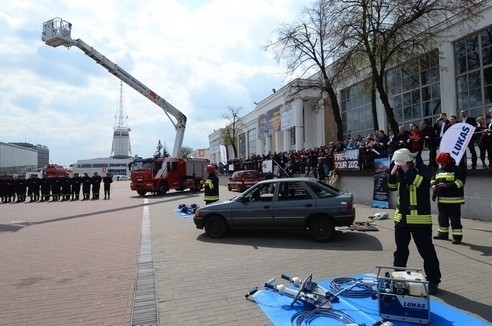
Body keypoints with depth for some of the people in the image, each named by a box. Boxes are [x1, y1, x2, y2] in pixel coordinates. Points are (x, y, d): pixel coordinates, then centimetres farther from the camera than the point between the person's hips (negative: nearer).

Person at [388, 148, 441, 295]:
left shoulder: (423, 169, -10)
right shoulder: (400, 172, 7)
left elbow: (423, 184, -27)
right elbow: (392, 187, 7)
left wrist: (408, 171, -27)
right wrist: (393, 174, -8)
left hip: (419, 218, -6)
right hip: (401, 217, 6)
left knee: (427, 251, 2)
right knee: (400, 249, 16)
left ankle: (433, 280, 14)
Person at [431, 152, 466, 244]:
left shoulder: (458, 170, -9)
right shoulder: (439, 170, 14)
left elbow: (459, 182, -19)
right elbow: (433, 179, 21)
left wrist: (446, 185, -26)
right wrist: (433, 185, -1)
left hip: (453, 200, -7)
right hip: (441, 200, 7)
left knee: (455, 219, -3)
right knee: (442, 218, 17)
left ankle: (457, 237, 3)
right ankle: (443, 234, 29)